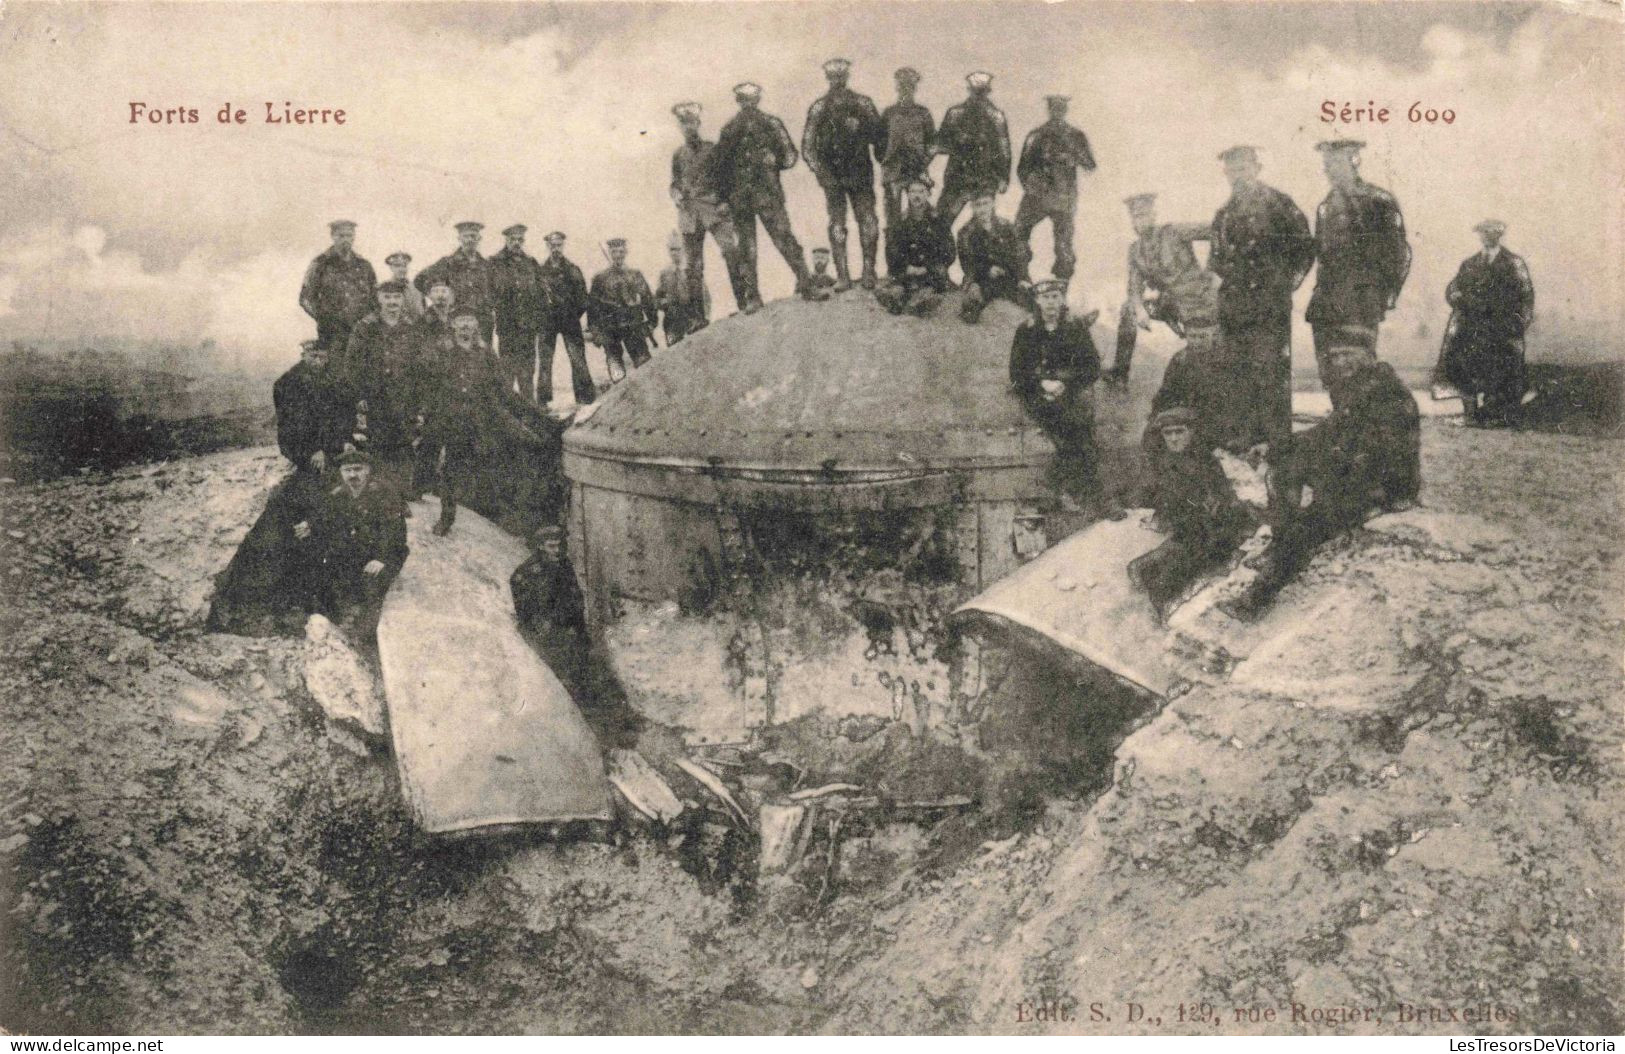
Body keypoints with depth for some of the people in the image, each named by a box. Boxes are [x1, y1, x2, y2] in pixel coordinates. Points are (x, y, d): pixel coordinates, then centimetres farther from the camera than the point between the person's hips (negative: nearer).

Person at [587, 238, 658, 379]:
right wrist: (593, 330, -3)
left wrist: (652, 322, 6)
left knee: (644, 363, -6)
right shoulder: (600, 278, 4)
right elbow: (592, 304, 4)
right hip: (609, 329, -1)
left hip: (634, 327, 1)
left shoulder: (636, 275, 10)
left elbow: (647, 299, 12)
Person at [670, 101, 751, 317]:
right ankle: (699, 315, 7)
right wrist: (677, 196, 0)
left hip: (716, 209, -3)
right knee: (694, 265, 1)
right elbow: (675, 184, 22)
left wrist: (725, 201, -8)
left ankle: (744, 301, -23)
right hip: (690, 211, 3)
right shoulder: (678, 155, 16)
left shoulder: (713, 149, 7)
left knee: (731, 251, -23)